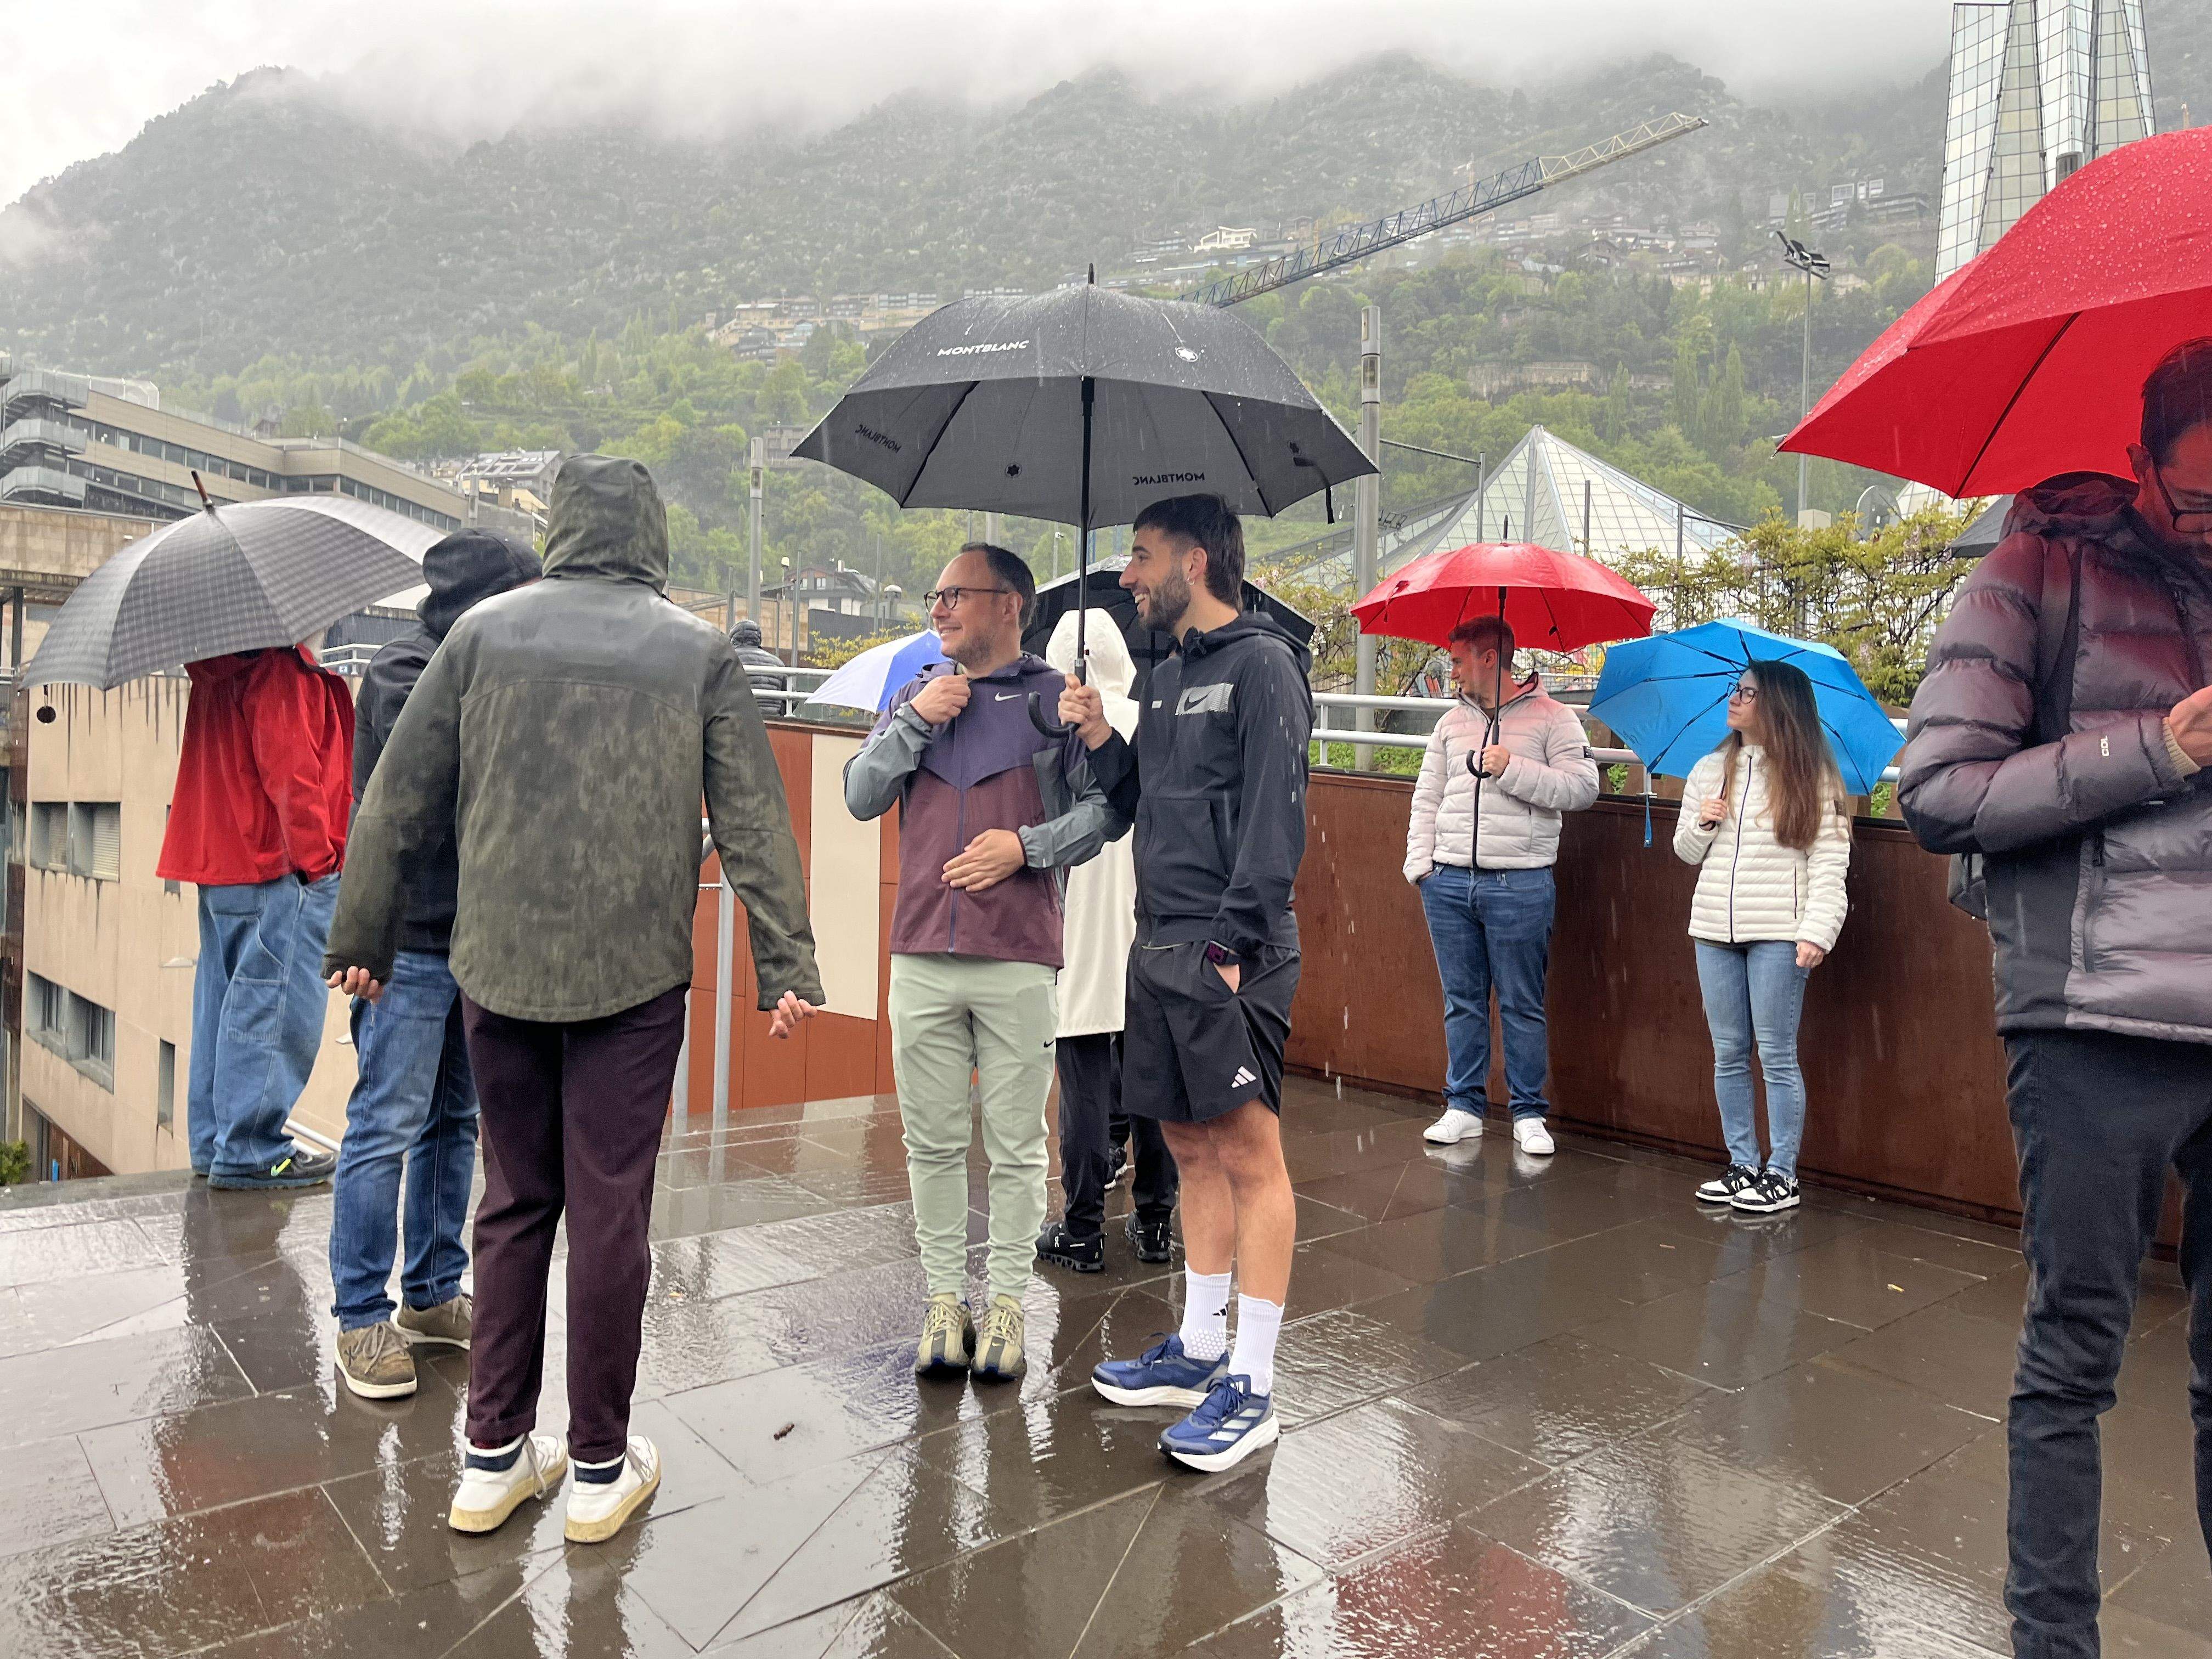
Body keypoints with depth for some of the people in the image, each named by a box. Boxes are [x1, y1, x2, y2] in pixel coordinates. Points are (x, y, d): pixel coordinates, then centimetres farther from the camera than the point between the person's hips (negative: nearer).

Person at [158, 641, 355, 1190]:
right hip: (276, 867, -10)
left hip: (219, 862, 10)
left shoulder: (219, 670, 17)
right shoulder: (282, 667, -14)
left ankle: (213, 1143, 22)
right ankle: (250, 1151, -2)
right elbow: (289, 768, -21)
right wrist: (318, 854, -16)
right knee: (277, 1003, -5)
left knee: (226, 999, 14)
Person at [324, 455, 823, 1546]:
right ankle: (601, 1467, 18)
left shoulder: (486, 630, 4)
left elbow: (398, 802, 5)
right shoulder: (700, 652, 0)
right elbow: (753, 826, -3)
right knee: (610, 1211, 6)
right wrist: (787, 967, 2)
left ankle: (494, 1456, 24)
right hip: (633, 974, -2)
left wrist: (361, 941, 15)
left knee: (514, 1202, 15)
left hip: (497, 967, 2)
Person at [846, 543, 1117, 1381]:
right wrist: (915, 720, -4)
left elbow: (1106, 805, 0)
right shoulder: (915, 695, 14)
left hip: (1019, 960, -3)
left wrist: (1027, 846, -12)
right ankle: (944, 1295, 22)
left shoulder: (1056, 698, 4)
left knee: (1016, 1145, 5)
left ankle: (1007, 1300, 18)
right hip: (922, 956, 3)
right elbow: (861, 797, 7)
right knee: (932, 1141, 9)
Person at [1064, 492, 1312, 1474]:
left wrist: (1235, 936, -20)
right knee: (1192, 1147, 14)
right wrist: (1100, 740, 8)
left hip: (1228, 955, -8)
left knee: (1249, 1153, -3)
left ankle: (1251, 1389, 4)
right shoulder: (1167, 678, 20)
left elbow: (1275, 815, -14)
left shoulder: (1262, 664, -6)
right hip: (1161, 950, 9)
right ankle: (1200, 1351, 25)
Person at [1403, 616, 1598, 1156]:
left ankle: (1529, 1115, 13)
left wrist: (1513, 769, -15)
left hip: (1520, 884, -5)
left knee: (1523, 1006, 2)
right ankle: (1463, 1108, 18)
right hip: (1448, 880, 5)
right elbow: (1427, 797, 16)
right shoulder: (1452, 722, 15)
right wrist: (1420, 862, 4)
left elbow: (1583, 787, -10)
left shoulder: (1551, 717, 0)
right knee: (1462, 1001, 9)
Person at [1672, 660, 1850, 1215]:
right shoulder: (1709, 770, 12)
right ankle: (1742, 1165, 20)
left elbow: (1830, 862, -8)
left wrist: (1817, 931, -17)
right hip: (1715, 929, 5)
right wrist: (1703, 823, -4)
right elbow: (1686, 852, 17)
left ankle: (1782, 1174, 10)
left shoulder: (1810, 778, -2)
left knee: (1777, 1055, 0)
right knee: (1729, 1054, 10)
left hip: (1777, 933, -5)